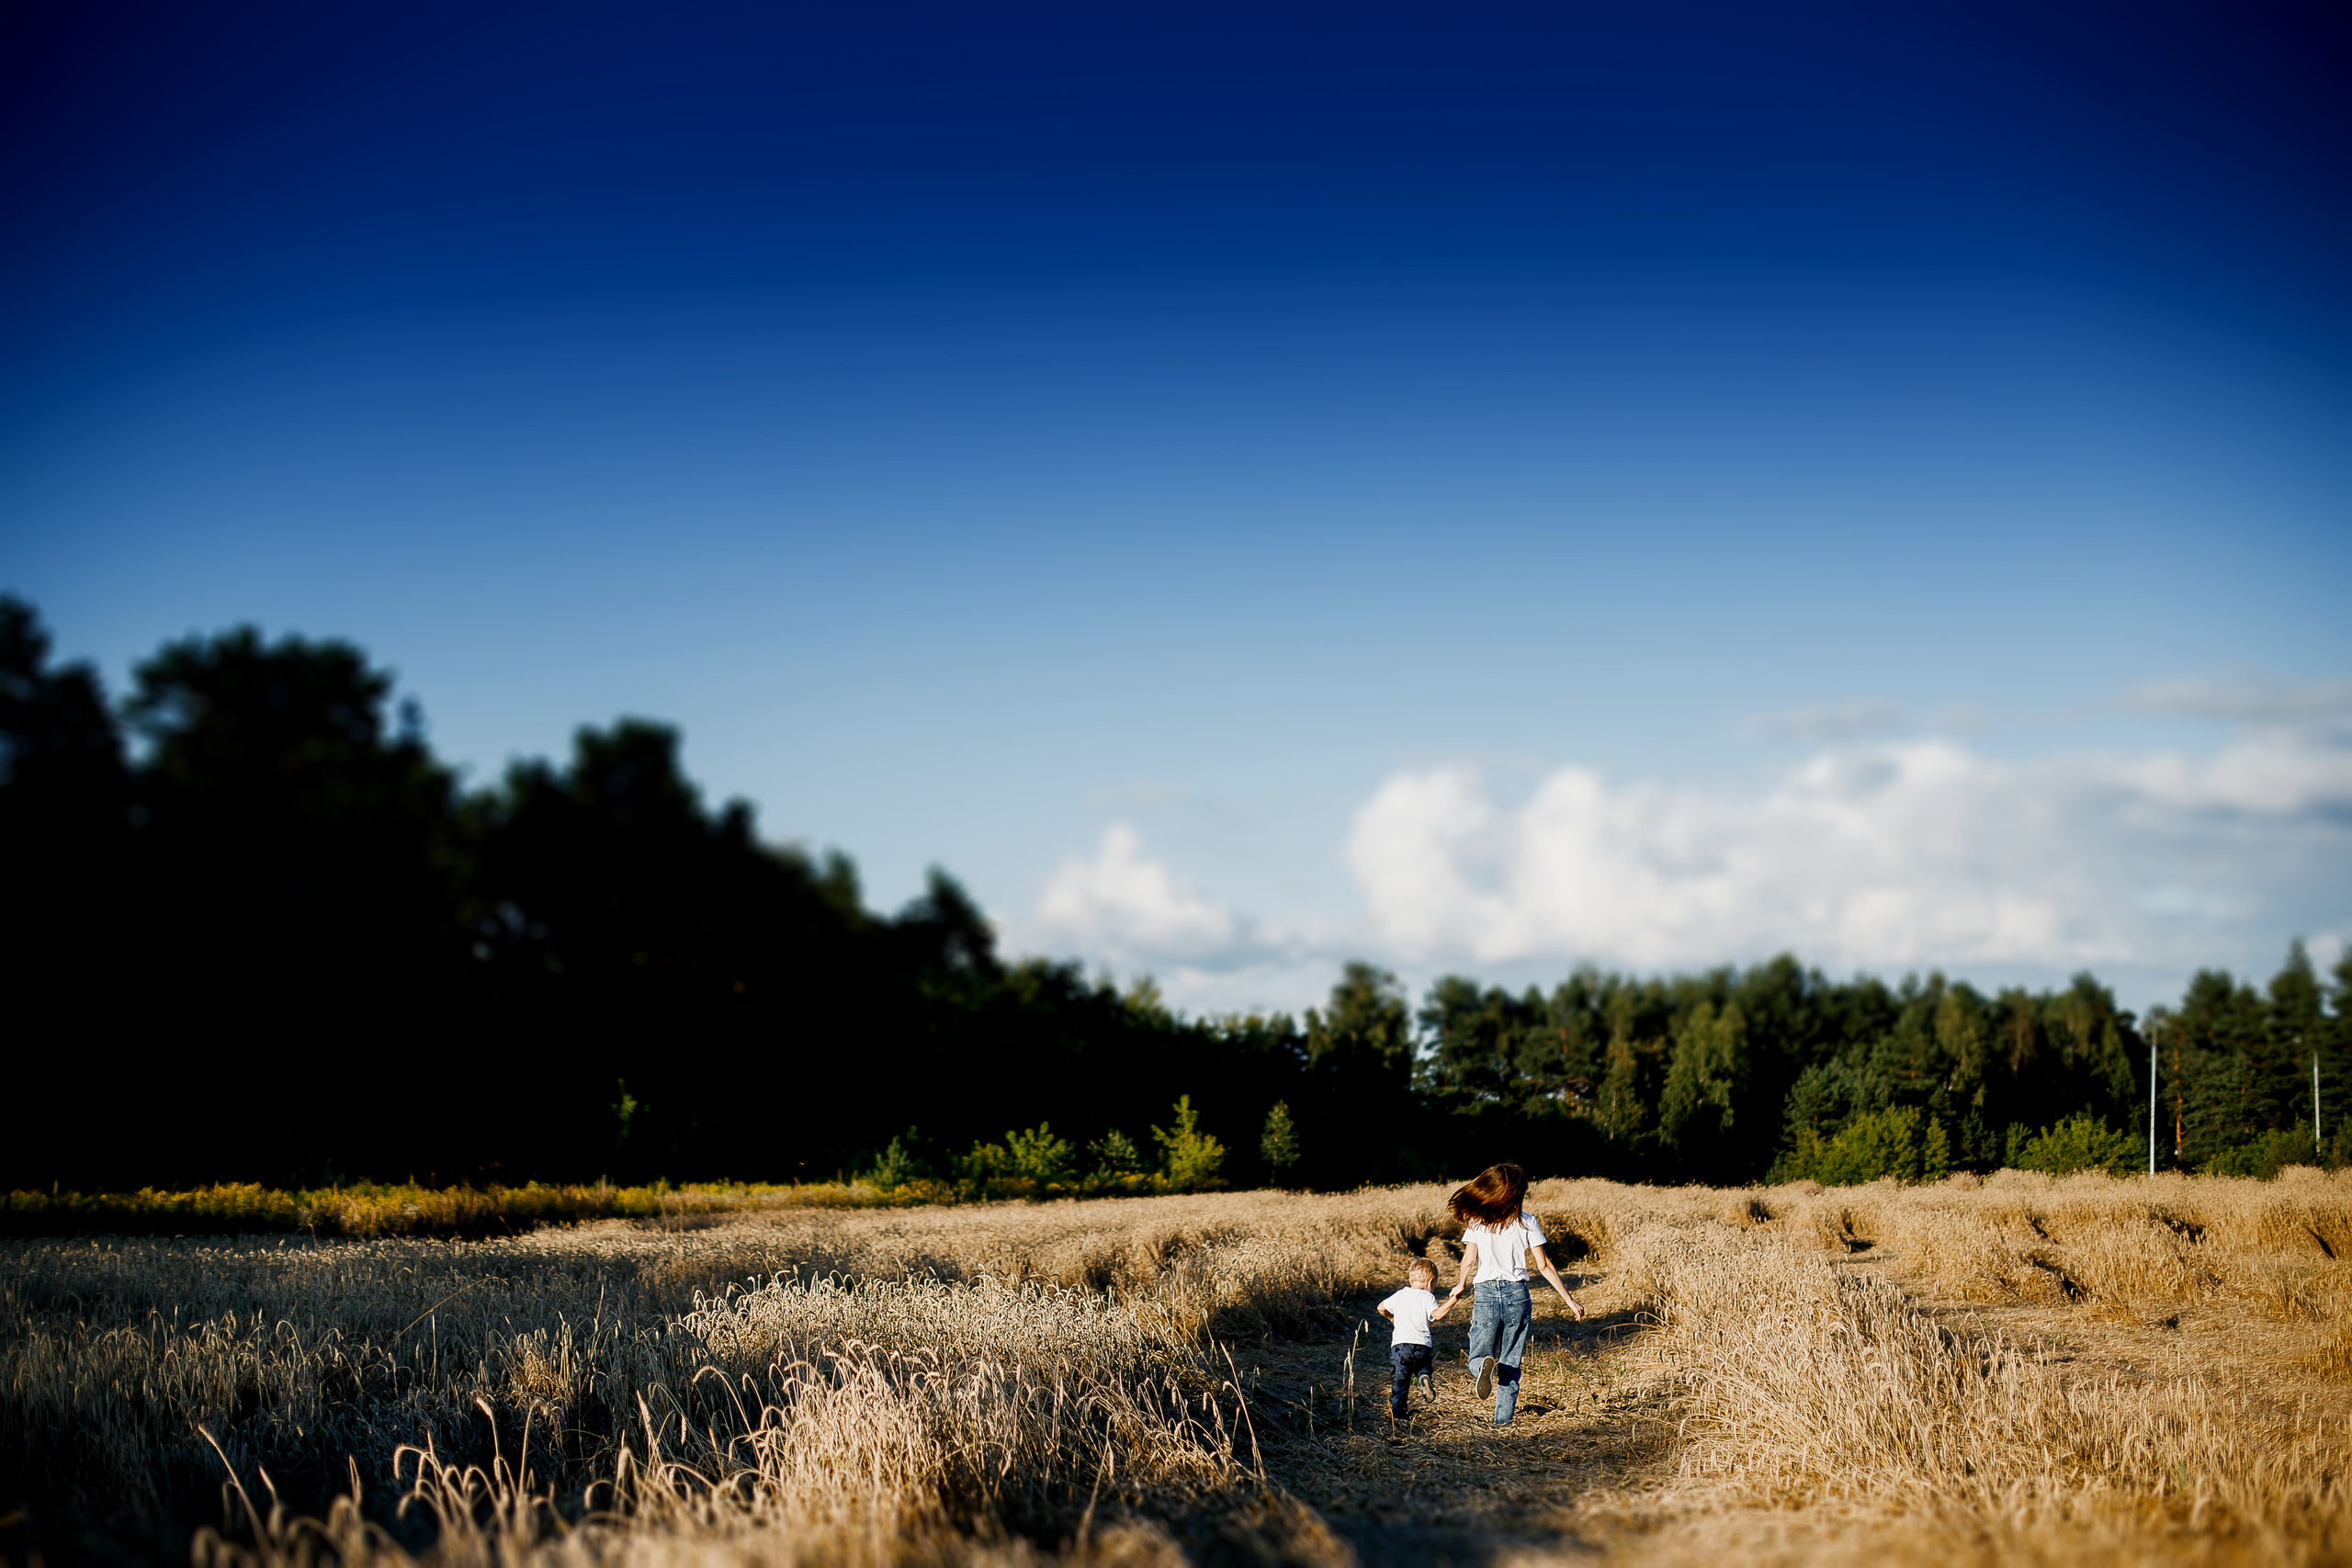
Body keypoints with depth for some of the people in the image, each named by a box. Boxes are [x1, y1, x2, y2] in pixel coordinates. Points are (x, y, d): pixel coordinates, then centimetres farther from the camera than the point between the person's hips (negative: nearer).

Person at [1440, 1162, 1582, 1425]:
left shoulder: (1476, 1221, 4)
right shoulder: (1527, 1222, 2)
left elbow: (1468, 1262, -1)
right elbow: (1544, 1266, 2)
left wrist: (1454, 1297, 8)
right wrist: (1570, 1300, 8)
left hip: (1485, 1294, 0)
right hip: (1517, 1294, 0)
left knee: (1477, 1360, 9)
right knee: (1511, 1364, 11)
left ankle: (1484, 1367, -27)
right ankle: (1503, 1421, 0)